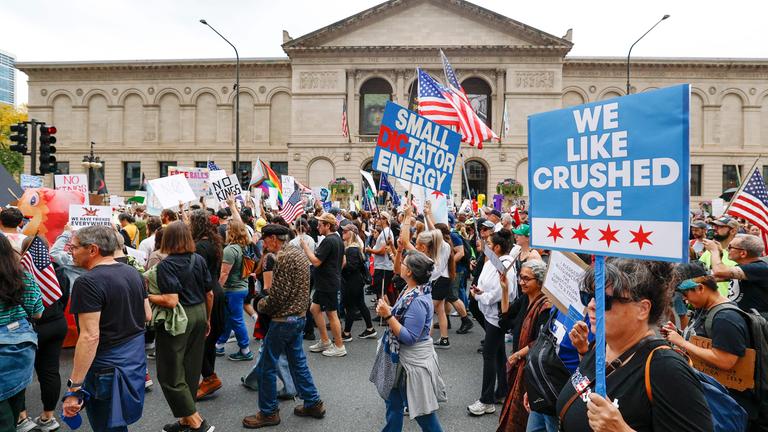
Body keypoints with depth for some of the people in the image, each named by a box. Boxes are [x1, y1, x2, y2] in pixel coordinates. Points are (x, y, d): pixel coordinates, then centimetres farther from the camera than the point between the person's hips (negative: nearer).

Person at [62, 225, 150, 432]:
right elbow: (147, 315, 10)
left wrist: (74, 387, -20)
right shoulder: (133, 272, 4)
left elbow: (90, 337, -24)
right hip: (136, 361, 7)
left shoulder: (88, 283, -20)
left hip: (108, 368, -7)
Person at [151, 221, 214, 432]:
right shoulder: (199, 260, 2)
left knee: (170, 374, 7)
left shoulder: (166, 265, -14)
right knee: (192, 370, 16)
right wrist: (207, 319, 20)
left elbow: (171, 301, -23)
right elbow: (209, 294, 7)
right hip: (199, 315, 6)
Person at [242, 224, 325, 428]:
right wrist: (267, 302, 13)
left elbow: (277, 294, -23)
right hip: (298, 316, 9)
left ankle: (268, 413, 19)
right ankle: (313, 403, 27)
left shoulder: (284, 257, -20)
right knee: (298, 361, 18)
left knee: (266, 367, 6)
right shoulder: (299, 253, 10)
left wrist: (261, 305, -3)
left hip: (283, 319, -9)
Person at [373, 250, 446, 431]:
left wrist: (388, 316, -28)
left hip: (414, 361, -9)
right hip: (403, 357, 9)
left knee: (422, 410, 10)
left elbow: (409, 337, -26)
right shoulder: (411, 290, 0)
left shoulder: (418, 301, -28)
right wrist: (387, 310, -5)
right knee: (393, 401, 23)